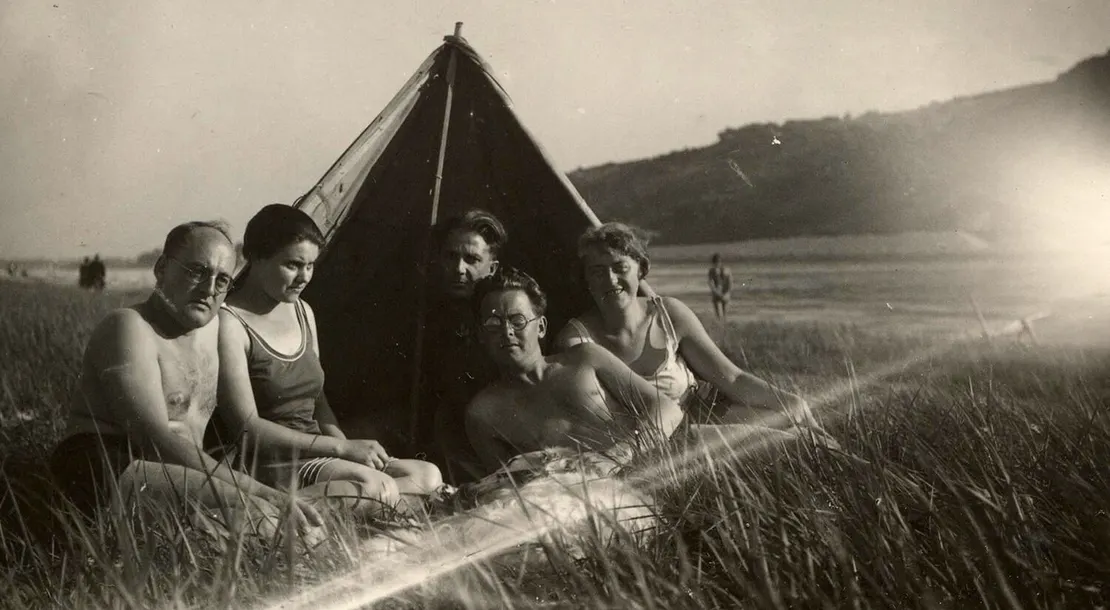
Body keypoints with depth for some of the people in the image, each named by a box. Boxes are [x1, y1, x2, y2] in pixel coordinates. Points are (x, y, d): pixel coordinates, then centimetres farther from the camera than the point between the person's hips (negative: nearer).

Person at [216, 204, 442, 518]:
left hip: (313, 456, 9)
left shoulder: (303, 312, 14)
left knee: (428, 476, -8)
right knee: (376, 488, -30)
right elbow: (247, 426, -17)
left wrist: (351, 450, -2)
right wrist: (342, 448, -19)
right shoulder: (230, 322, -11)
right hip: (269, 464, -9)